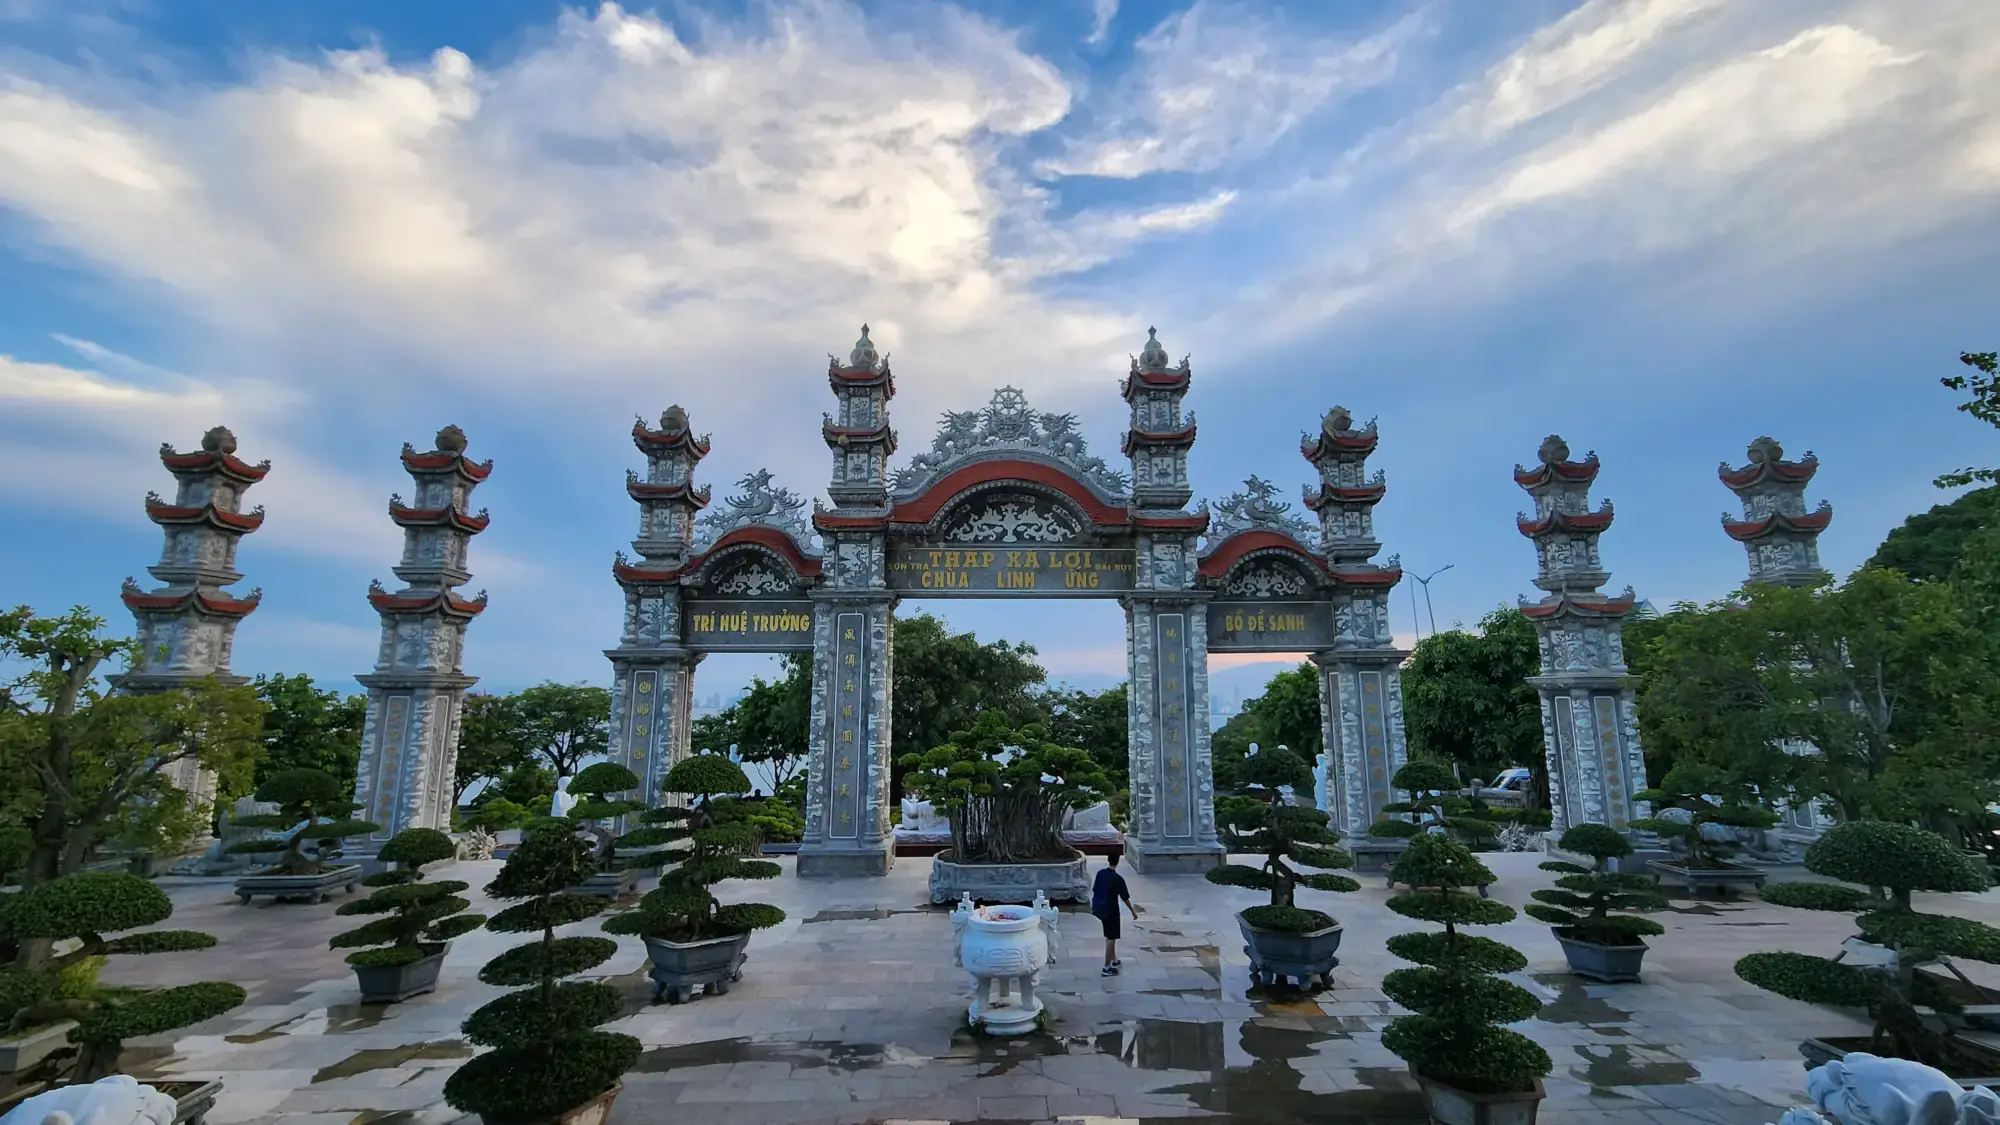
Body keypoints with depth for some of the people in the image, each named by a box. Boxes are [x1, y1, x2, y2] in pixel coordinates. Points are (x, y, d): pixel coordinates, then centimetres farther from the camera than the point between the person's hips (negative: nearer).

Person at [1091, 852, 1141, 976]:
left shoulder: (1100, 873, -2)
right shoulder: (1117, 878, -20)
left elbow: (1094, 891, 7)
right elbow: (1125, 898, -14)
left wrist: (1092, 906, 21)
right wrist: (1133, 911, -1)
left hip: (1099, 909, 6)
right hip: (1110, 911, -6)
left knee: (1109, 937, 21)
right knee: (1111, 938, 4)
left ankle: (1114, 961, 34)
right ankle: (1107, 968, 9)